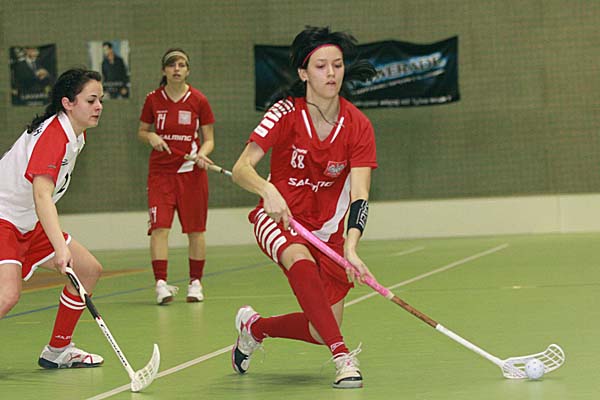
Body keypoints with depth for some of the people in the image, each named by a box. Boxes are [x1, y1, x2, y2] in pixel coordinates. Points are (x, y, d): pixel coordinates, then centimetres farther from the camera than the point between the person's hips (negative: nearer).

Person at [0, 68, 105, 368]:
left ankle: (57, 351, 20)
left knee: (90, 270, 11)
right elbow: (41, 194, -38)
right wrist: (60, 248, -48)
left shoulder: (76, 135, 6)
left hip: (29, 224, 10)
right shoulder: (53, 135, -24)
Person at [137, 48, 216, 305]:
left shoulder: (199, 100, -1)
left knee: (195, 230, 4)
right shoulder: (153, 99, 2)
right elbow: (141, 132, 13)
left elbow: (209, 139, 4)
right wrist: (151, 137, -9)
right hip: (160, 170, 0)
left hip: (191, 171, 0)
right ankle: (161, 283, -13)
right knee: (159, 227, -12)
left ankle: (195, 282, 16)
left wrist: (202, 154, -16)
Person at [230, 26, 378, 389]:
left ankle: (254, 326, 27)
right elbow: (241, 169, -22)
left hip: (327, 229, 3)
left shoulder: (358, 126, -12)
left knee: (324, 331, -2)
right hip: (278, 219, -3)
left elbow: (360, 194, -21)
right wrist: (267, 190, -45)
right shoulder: (286, 113, -15)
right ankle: (342, 357, -37)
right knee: (300, 259, -39)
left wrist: (351, 248, -37)